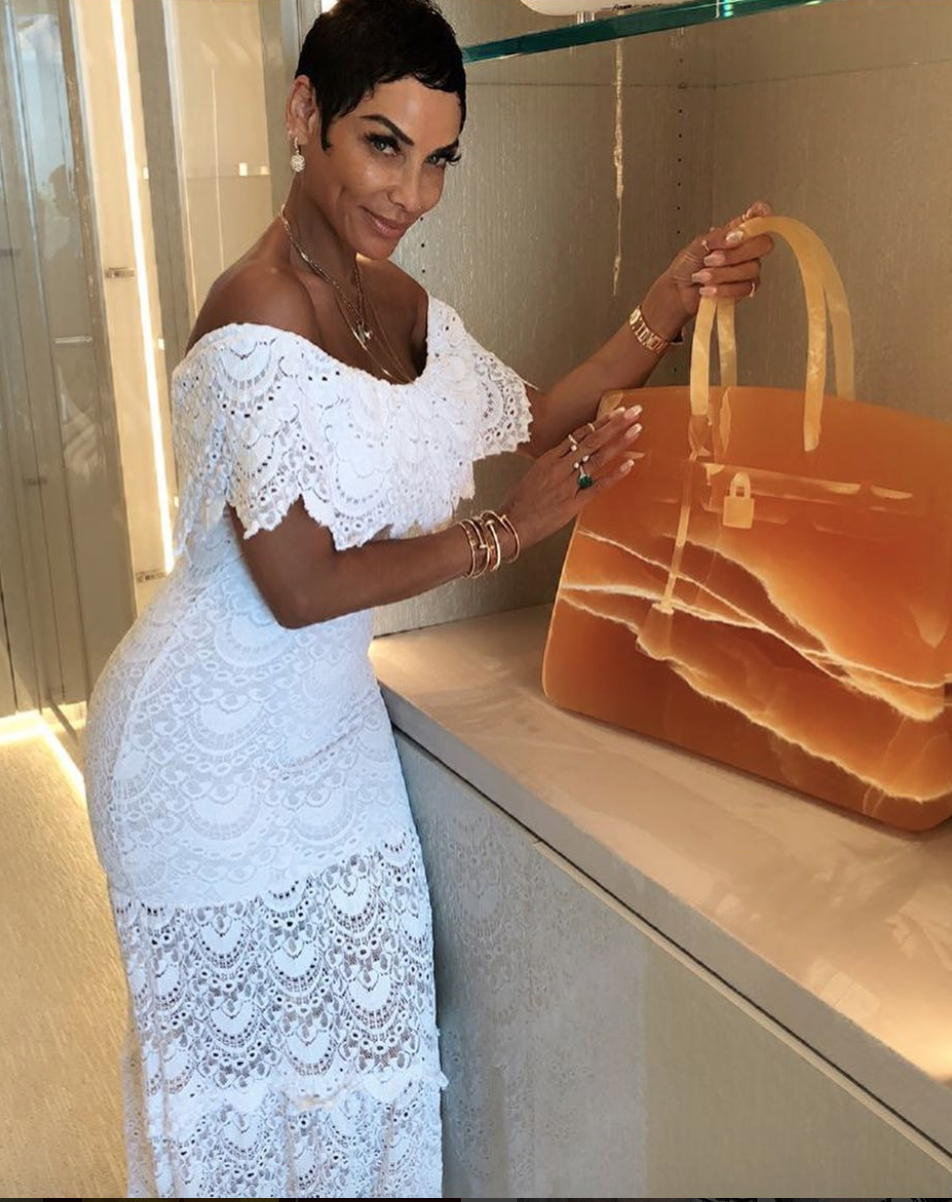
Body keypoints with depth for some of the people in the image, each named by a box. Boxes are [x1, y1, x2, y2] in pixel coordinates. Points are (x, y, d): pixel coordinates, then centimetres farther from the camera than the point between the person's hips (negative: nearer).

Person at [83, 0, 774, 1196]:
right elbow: (299, 587, -24)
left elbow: (527, 417, 13)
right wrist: (505, 532, -17)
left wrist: (664, 314, 2)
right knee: (240, 1038, 15)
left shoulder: (396, 300, 1)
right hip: (217, 737, -7)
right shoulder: (256, 323, -24)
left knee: (349, 1018, 21)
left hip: (324, 717, 8)